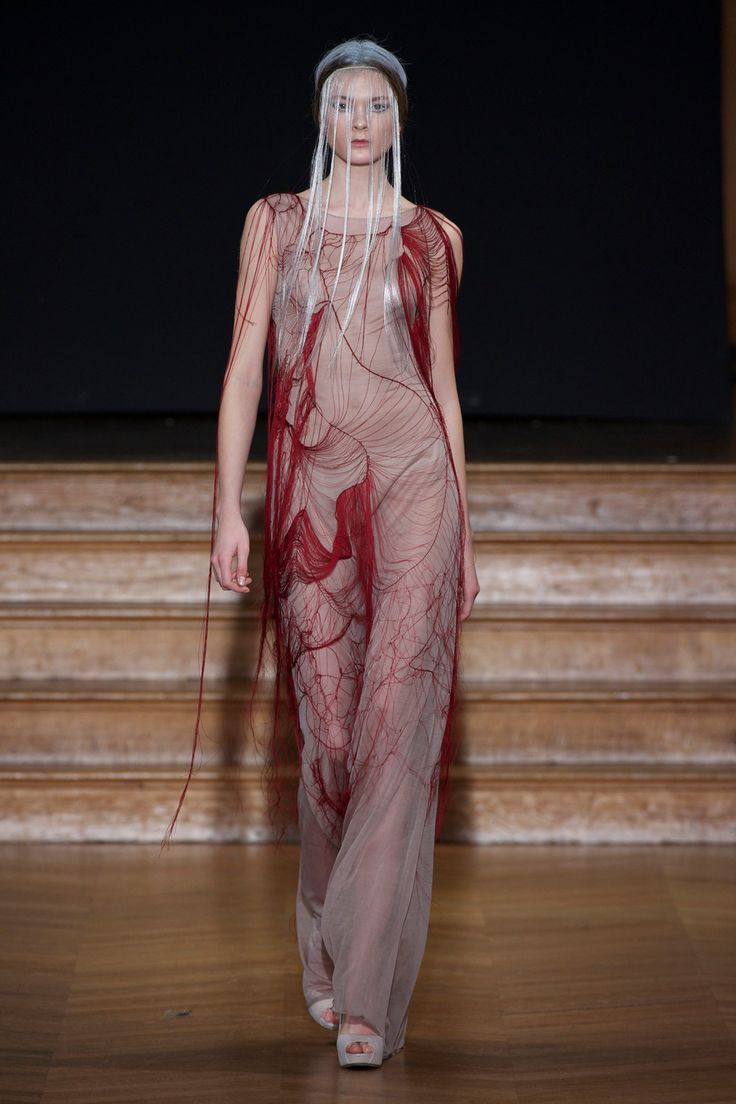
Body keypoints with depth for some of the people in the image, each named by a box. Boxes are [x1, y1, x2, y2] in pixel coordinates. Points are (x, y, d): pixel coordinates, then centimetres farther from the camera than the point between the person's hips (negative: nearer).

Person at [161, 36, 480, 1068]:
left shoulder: (432, 236, 11)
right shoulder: (275, 221, 11)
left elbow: (444, 382, 13)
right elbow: (245, 365, 6)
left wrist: (463, 529, 11)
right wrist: (229, 506, -3)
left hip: (411, 478, -1)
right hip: (310, 488, 1)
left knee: (398, 718, -11)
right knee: (326, 731, 2)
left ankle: (367, 992, -11)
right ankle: (326, 952, 23)